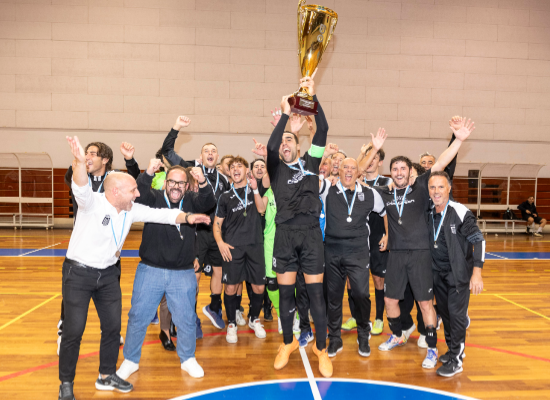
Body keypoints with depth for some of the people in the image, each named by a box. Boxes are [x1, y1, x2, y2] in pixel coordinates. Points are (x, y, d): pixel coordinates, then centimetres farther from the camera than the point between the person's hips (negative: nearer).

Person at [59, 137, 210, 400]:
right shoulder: (92, 203, -21)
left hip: (108, 274, 6)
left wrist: (187, 218, -11)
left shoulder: (131, 210, -2)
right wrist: (80, 161, -60)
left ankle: (107, 376, 30)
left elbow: (162, 215, 2)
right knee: (74, 330, -2)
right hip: (79, 272, -6)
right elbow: (81, 188, -41)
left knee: (112, 326, 11)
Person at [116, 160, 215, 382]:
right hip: (150, 270, 0)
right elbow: (138, 194, -21)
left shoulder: (192, 201, 1)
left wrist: (202, 182, -37)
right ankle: (130, 360, 30)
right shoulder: (154, 199, -2)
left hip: (183, 274, 1)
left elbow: (209, 203, -18)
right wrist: (149, 174, -39)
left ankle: (188, 359, 32)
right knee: (138, 316, 9)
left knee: (186, 319, 10)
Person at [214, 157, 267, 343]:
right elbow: (217, 223, 9)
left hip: (255, 245, 1)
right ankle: (231, 324, 18)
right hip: (233, 247, 0)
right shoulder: (225, 197, 8)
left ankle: (254, 319, 28)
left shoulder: (255, 188, 9)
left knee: (259, 287, 3)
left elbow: (261, 209, -8)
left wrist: (255, 189, -18)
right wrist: (220, 242, -6)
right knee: (231, 287, -3)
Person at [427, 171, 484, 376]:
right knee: (445, 313, 13)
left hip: (459, 272, -5)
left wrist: (477, 272, -21)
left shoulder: (460, 212, -16)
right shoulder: (429, 215, 1)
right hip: (438, 273, 6)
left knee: (456, 313, -5)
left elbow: (478, 240, -16)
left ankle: (455, 359, 6)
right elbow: (424, 242, 14)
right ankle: (454, 349, 30)